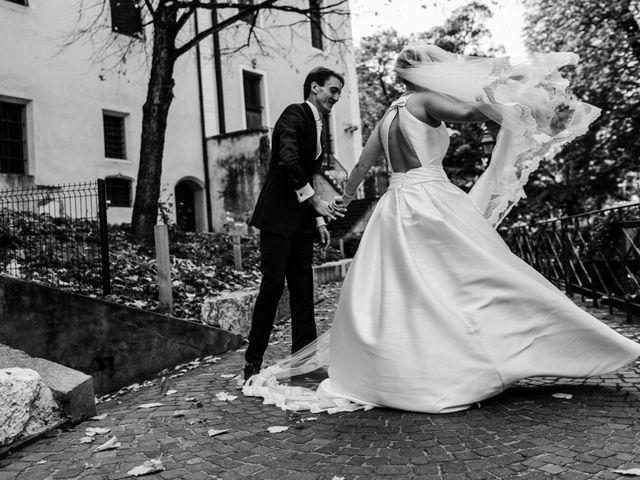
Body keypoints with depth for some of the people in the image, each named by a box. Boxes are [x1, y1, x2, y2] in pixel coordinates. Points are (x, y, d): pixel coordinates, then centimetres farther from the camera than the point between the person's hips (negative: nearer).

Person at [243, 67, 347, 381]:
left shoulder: (316, 125, 20)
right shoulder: (294, 115, -7)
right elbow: (289, 160, -23)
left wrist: (318, 219, 16)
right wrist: (316, 202, -23)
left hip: (301, 218, 9)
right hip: (278, 216, -8)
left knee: (303, 287, 6)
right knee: (273, 283, -8)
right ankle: (253, 360, 4)